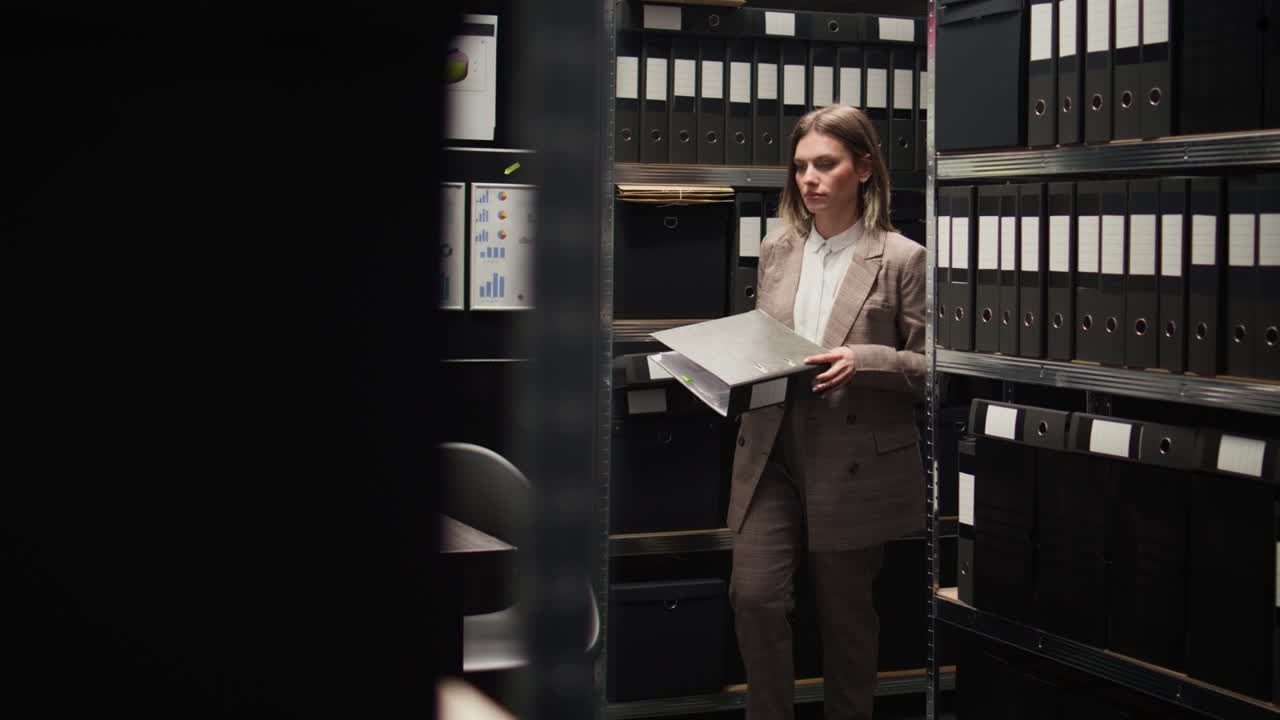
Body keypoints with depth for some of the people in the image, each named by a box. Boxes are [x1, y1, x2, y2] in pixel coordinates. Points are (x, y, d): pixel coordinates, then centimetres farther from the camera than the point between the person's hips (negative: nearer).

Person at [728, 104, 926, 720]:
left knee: (845, 611, 9)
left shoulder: (901, 258, -6)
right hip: (771, 454, 4)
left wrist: (865, 361, -21)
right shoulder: (776, 250, 9)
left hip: (855, 463, -4)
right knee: (754, 592, -5)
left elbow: (930, 368, -4)